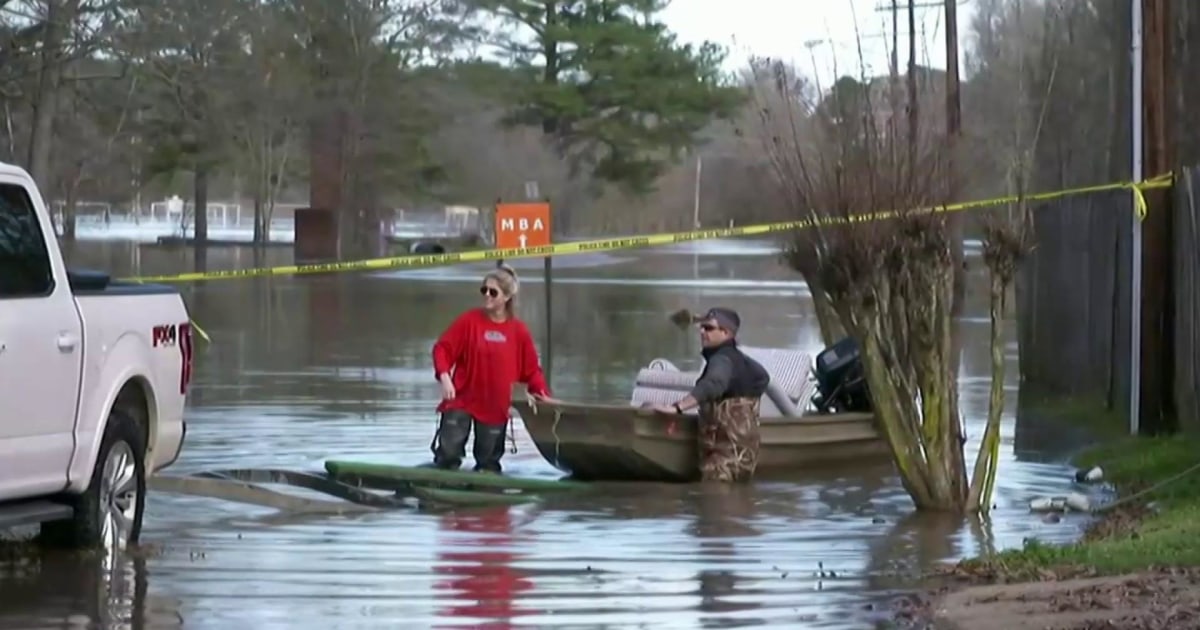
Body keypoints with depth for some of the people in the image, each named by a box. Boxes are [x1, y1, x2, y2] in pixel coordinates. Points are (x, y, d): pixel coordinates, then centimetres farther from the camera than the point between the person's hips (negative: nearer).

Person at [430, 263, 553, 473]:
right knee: (448, 452, -10)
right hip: (461, 401, -2)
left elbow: (531, 369, 5)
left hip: (496, 407, 2)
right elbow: (443, 348, -7)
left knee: (489, 461, 10)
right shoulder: (469, 321, -6)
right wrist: (444, 377, -23)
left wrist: (542, 394, -7)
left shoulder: (518, 330, -1)